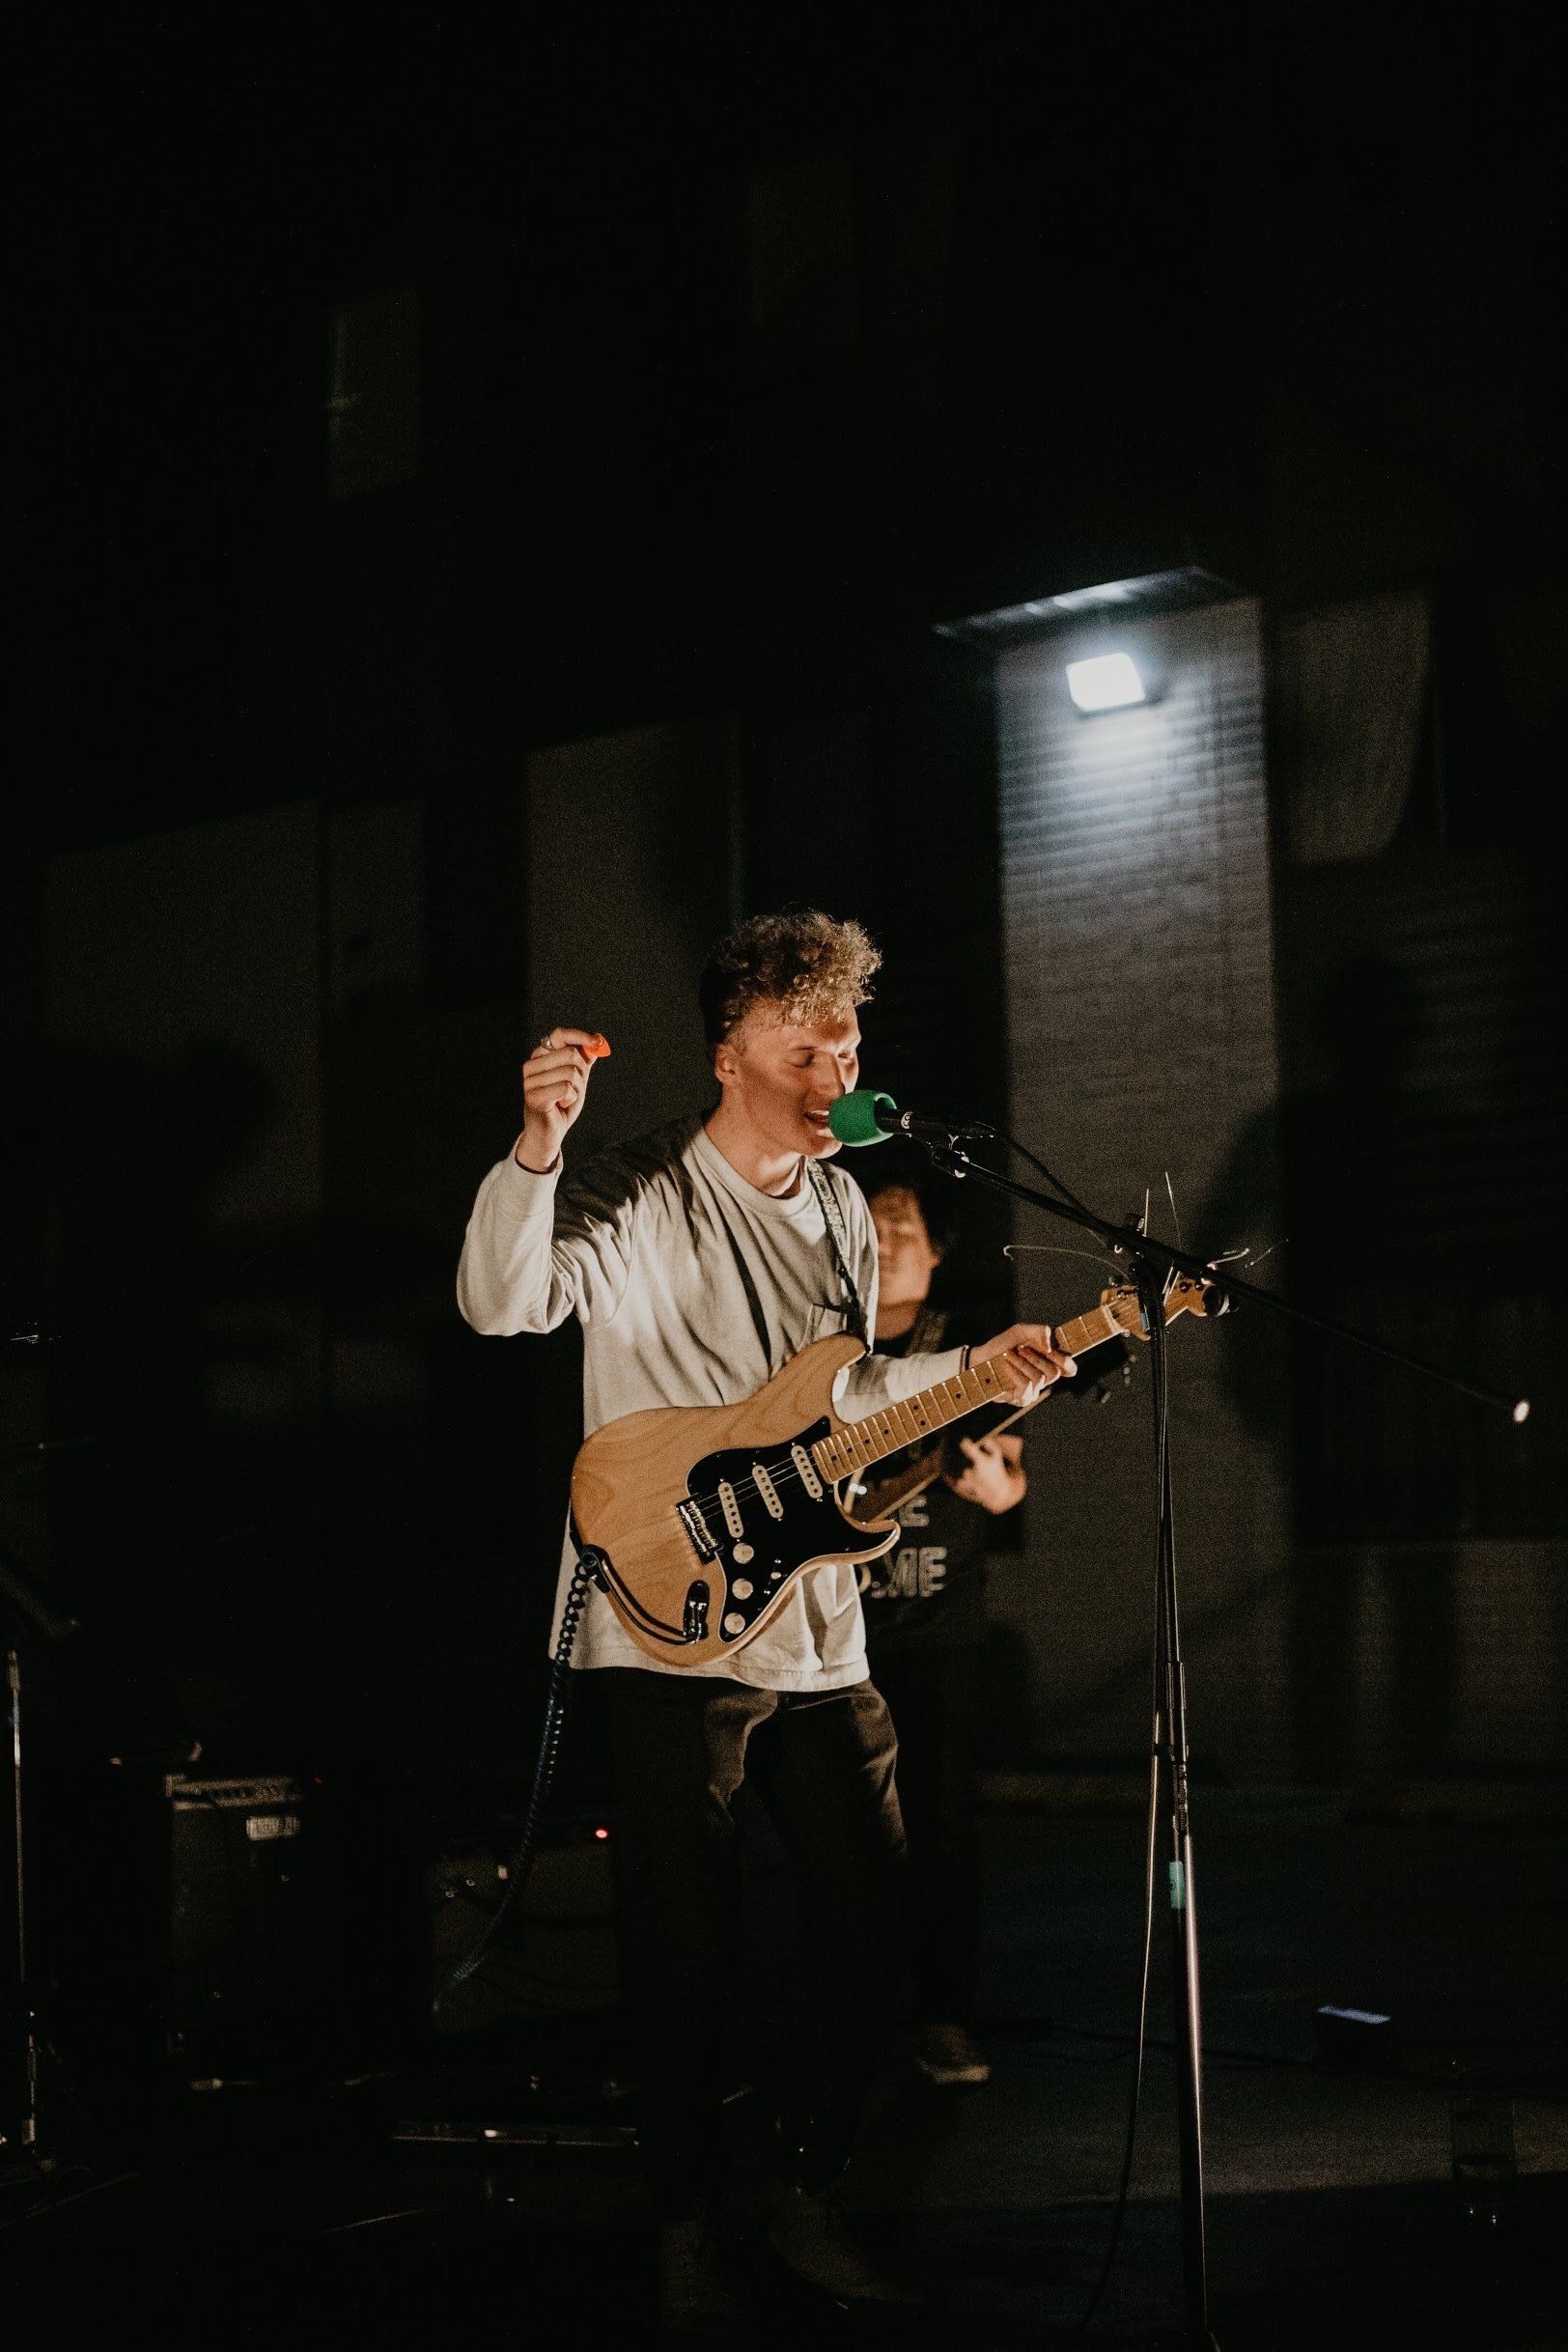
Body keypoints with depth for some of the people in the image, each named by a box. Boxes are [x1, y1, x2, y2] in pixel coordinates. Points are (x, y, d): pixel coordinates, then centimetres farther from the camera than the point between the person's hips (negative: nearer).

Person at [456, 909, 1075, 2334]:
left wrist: (976, 1369, 15)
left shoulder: (842, 1209, 13)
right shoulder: (641, 1200, -10)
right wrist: (539, 1146, -43)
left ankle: (810, 2201, 27)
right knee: (689, 1954, 0)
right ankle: (690, 2232, 17)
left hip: (821, 1639, 7)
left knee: (867, 1924, 10)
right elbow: (503, 1303, -29)